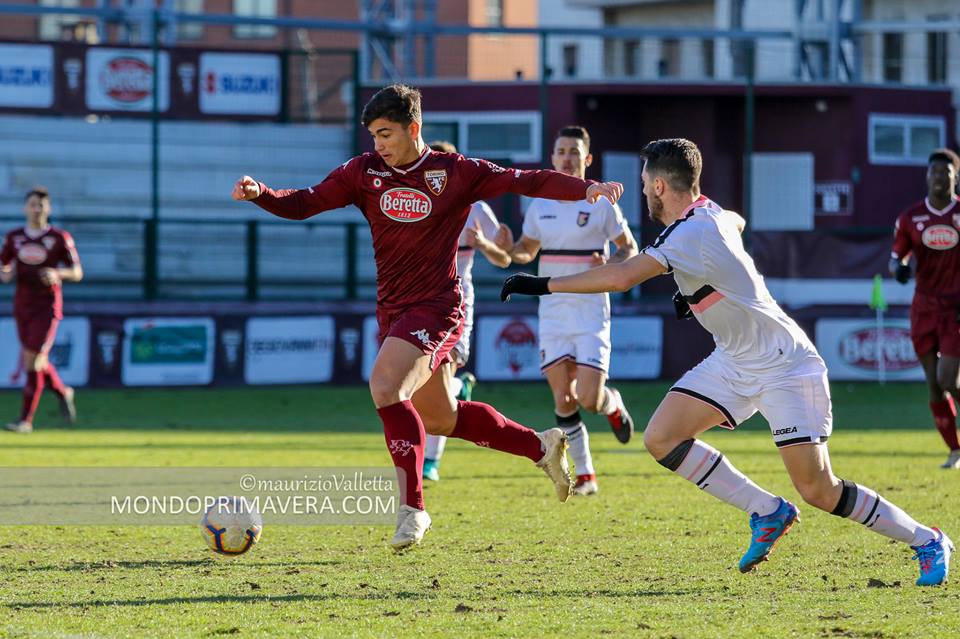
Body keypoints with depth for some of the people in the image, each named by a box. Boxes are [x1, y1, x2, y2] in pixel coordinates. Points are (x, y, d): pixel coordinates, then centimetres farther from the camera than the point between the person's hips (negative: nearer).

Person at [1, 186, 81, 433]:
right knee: (37, 361, 11)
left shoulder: (60, 238, -5)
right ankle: (62, 392, 40)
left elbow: (77, 273, -2)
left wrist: (57, 274, -22)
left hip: (47, 306, -4)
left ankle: (25, 420, -5)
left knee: (33, 360, -11)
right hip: (22, 306, 4)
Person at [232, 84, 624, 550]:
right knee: (439, 419, 16)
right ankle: (541, 446, 36)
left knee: (385, 386, -28)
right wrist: (259, 194, -15)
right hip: (393, 313, 7)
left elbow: (526, 181, -6)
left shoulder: (456, 173, -6)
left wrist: (587, 188, -19)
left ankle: (411, 507, -21)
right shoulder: (364, 172, 5)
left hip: (436, 309, -7)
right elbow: (303, 204, 4)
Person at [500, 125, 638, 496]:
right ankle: (584, 476, 10)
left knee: (588, 398, -13)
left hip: (591, 313, -4)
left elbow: (630, 250, 2)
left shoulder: (601, 202, -4)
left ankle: (613, 405, 25)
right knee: (563, 399, -1)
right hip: (553, 313, 4)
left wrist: (610, 263, -19)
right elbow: (526, 252, 19)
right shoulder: (540, 205, 7)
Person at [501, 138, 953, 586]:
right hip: (733, 361, 9)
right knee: (661, 439, -5)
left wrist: (544, 285, -32)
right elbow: (737, 223, 28)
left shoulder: (691, 233, -26)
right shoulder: (709, 212, 1)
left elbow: (622, 277, -38)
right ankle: (766, 512, 5)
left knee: (818, 491, -11)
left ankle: (927, 542, 9)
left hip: (785, 367, -9)